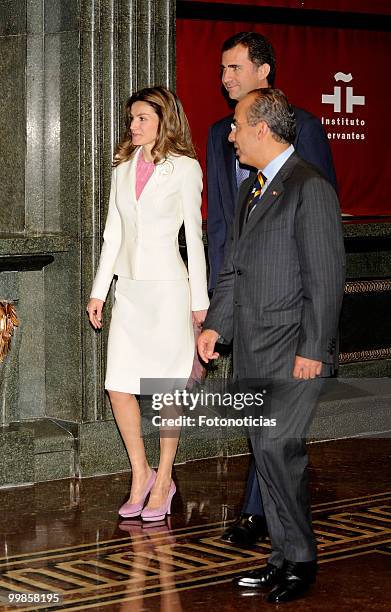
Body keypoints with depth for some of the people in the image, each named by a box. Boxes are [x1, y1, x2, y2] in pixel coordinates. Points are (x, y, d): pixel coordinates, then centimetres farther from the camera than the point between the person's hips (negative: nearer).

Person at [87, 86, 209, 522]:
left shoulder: (184, 168, -2)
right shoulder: (123, 168, 12)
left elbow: (193, 235, -2)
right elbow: (113, 233, 14)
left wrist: (199, 298, -3)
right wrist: (99, 290, 11)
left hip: (167, 286, -5)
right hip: (129, 287, 5)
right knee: (118, 385, -1)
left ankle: (163, 480, 12)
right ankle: (140, 474, 15)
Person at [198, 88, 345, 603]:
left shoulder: (310, 188, -11)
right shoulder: (251, 190, 17)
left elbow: (325, 276, -14)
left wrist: (313, 350, -17)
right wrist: (215, 325, 10)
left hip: (293, 351, -8)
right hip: (253, 351, 9)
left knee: (276, 446, -12)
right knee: (268, 451, 10)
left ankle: (301, 560, 1)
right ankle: (284, 557, 19)